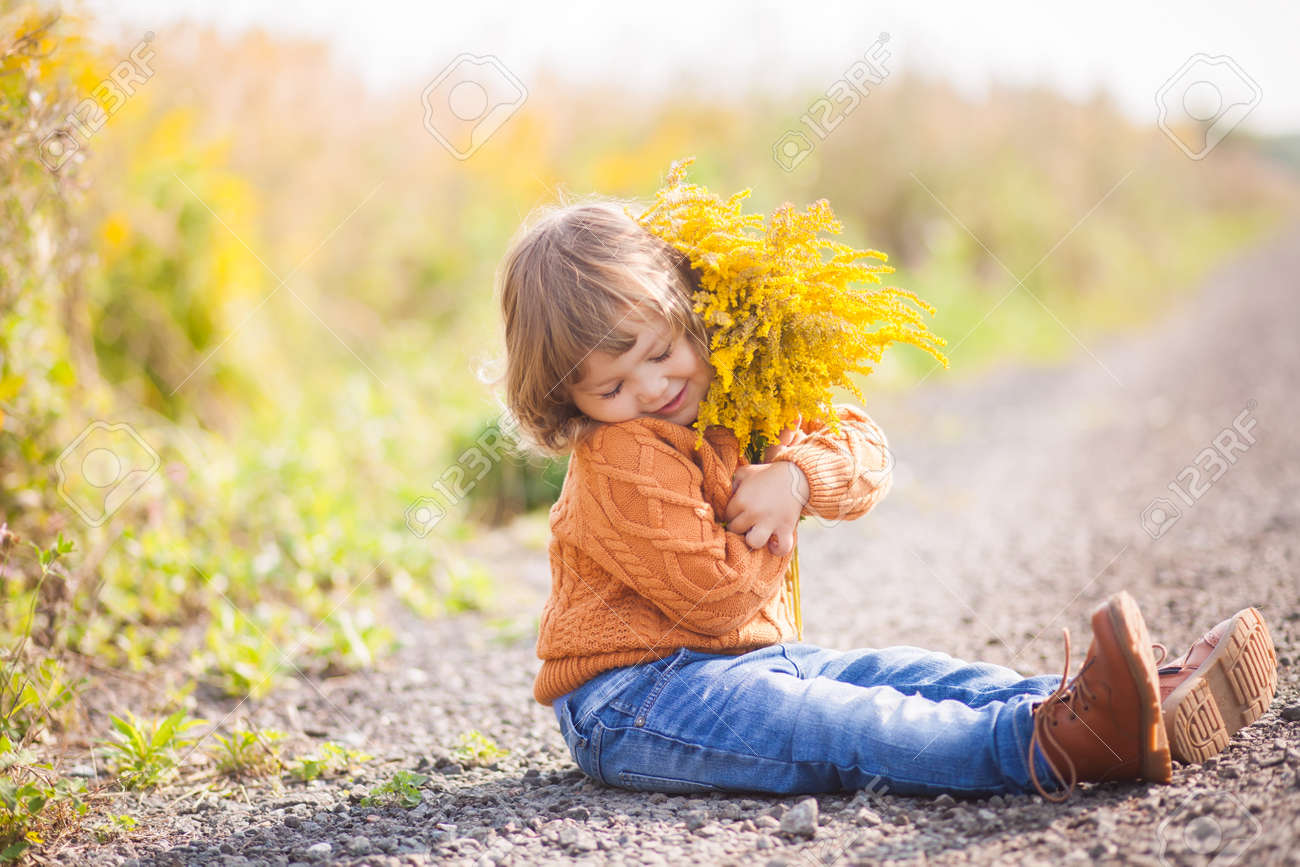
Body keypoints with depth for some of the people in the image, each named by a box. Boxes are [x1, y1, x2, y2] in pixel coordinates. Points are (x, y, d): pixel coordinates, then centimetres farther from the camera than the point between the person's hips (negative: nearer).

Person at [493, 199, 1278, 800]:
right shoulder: (622, 461, -18)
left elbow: (865, 451, 4)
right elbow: (714, 597, -22)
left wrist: (798, 474, -17)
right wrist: (771, 532, -7)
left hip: (755, 654, 8)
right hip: (633, 700, -8)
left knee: (914, 675, -9)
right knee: (837, 729, -31)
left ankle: (1149, 709, -20)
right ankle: (1040, 747, -53)